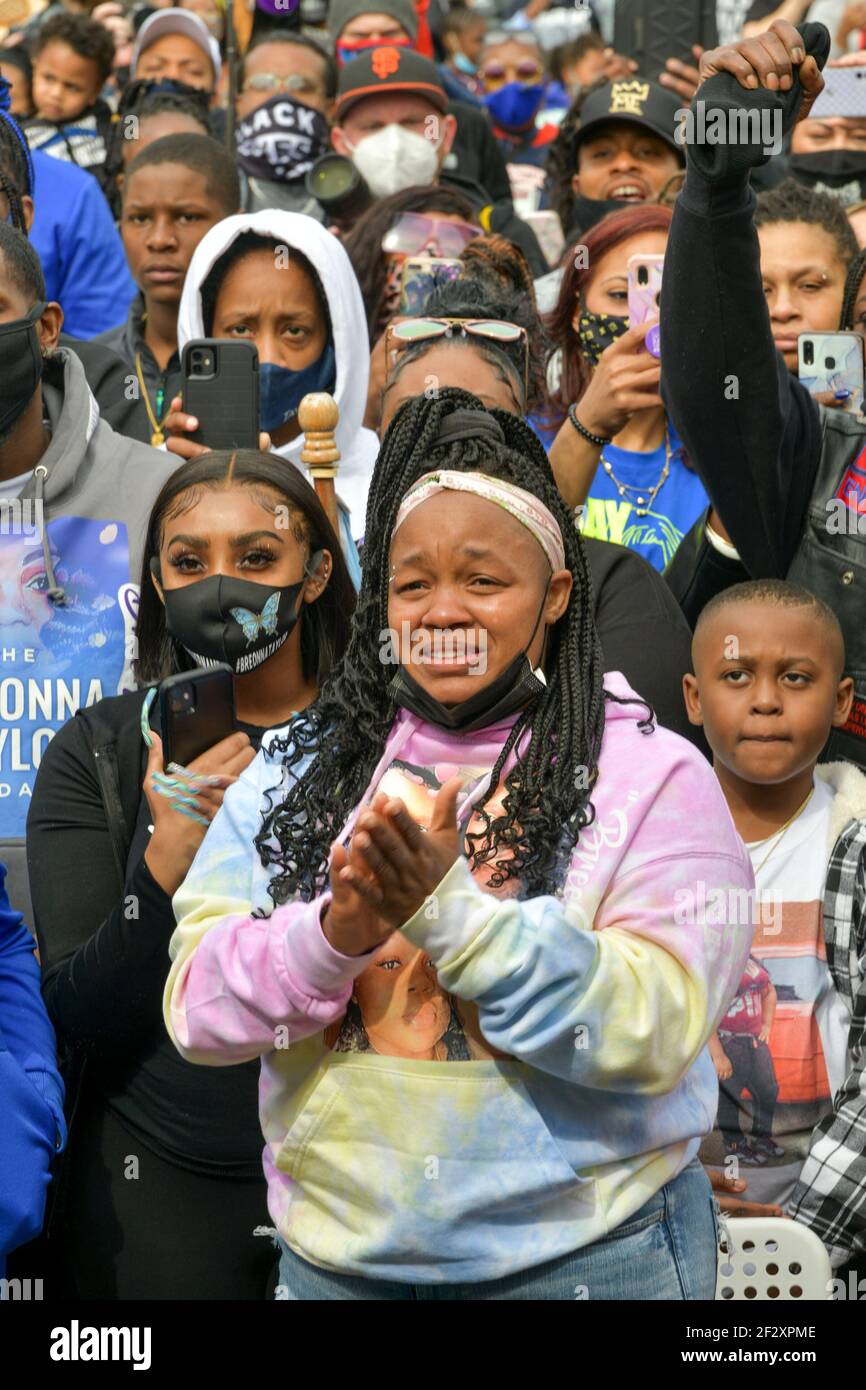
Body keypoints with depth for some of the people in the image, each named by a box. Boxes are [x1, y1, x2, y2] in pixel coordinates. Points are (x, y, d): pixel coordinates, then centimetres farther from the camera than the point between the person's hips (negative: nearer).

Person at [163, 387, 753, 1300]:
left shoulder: (652, 778, -6)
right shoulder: (293, 771, 3)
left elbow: (654, 1033, -17)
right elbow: (196, 1010, -4)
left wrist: (448, 909, -24)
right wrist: (334, 933, -22)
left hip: (583, 1256, -2)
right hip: (332, 1255, 3)